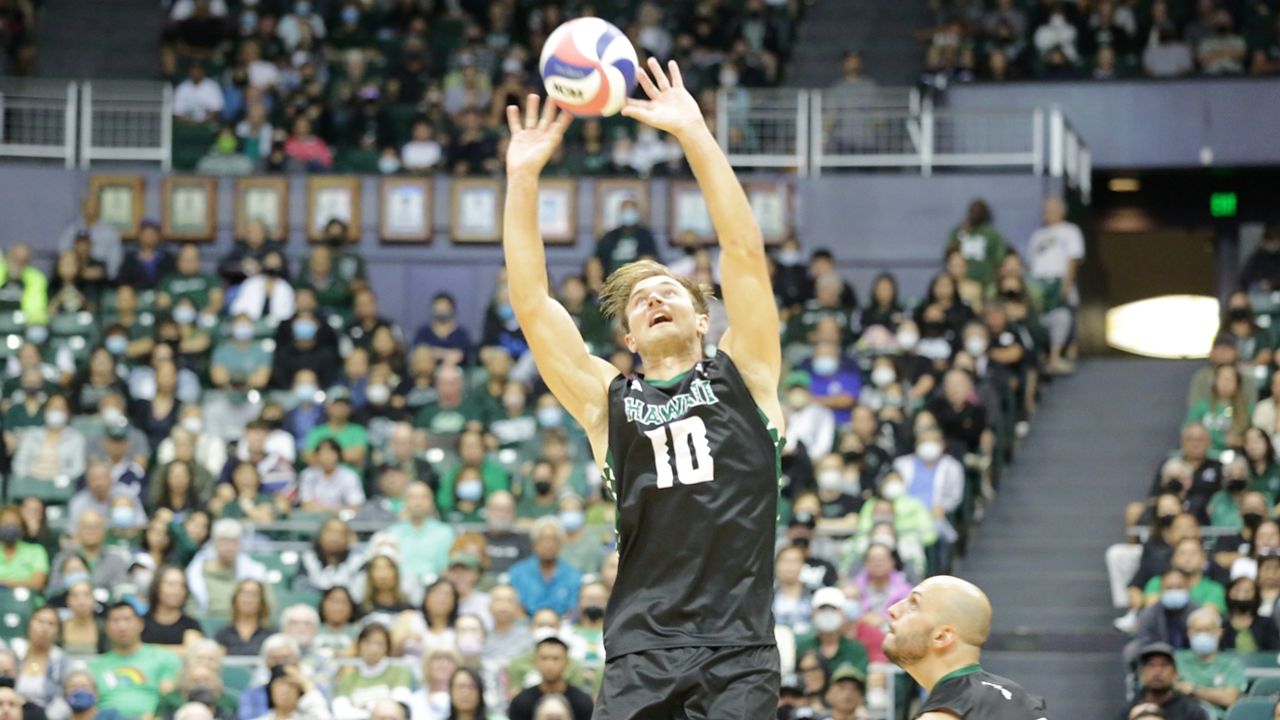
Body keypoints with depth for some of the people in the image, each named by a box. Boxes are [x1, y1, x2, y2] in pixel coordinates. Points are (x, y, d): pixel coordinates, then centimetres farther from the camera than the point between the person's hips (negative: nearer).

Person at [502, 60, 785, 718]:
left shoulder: (742, 375, 13)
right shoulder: (607, 400, 16)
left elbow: (744, 250, 5)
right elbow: (530, 303, 9)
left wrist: (693, 133, -1)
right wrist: (523, 179, 3)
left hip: (739, 647, -1)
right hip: (642, 655, 1)